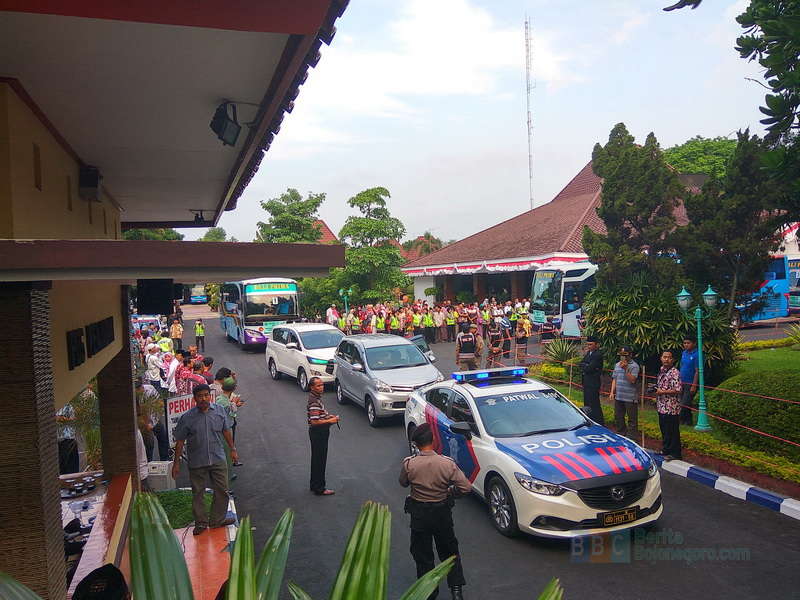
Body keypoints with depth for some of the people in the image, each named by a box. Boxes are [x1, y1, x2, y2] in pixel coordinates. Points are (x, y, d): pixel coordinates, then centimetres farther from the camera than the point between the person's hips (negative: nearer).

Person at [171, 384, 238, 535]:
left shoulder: (220, 411, -3)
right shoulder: (187, 418, -11)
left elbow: (226, 431, 11)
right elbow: (180, 441, -4)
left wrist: (233, 449, 14)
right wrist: (176, 463, -3)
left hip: (218, 460, 2)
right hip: (197, 463, -2)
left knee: (222, 491, 9)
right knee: (198, 493, 10)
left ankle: (218, 520, 28)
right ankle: (201, 522, 29)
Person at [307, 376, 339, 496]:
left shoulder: (316, 397, 8)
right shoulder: (314, 402, -24)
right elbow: (314, 421, -29)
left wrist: (328, 416, 8)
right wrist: (330, 421, -22)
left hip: (319, 433, 10)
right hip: (318, 433, -10)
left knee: (317, 460, 19)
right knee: (320, 460, 0)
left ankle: (314, 485, 31)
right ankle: (319, 489, 9)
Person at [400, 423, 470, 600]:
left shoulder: (409, 464, -20)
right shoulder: (447, 463, -21)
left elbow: (403, 483, 0)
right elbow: (466, 487, -15)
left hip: (419, 514, -1)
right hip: (442, 512, 1)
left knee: (422, 554, 17)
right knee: (449, 551, 21)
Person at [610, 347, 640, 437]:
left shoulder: (634, 366, -7)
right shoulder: (617, 365, 14)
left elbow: (632, 380, -17)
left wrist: (625, 369, -22)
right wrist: (612, 392, 9)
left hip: (630, 398, -7)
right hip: (618, 397, 7)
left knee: (632, 420, -1)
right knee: (618, 418, 15)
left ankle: (631, 438, 4)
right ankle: (621, 435, 29)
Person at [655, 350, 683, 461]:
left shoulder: (674, 373, -17)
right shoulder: (661, 370, 11)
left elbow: (677, 390, -22)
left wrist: (662, 392, -18)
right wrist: (656, 388, 6)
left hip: (671, 408, -9)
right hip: (661, 407, 9)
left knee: (672, 431, 2)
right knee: (664, 429, 19)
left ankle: (674, 453, 12)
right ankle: (666, 449, 33)